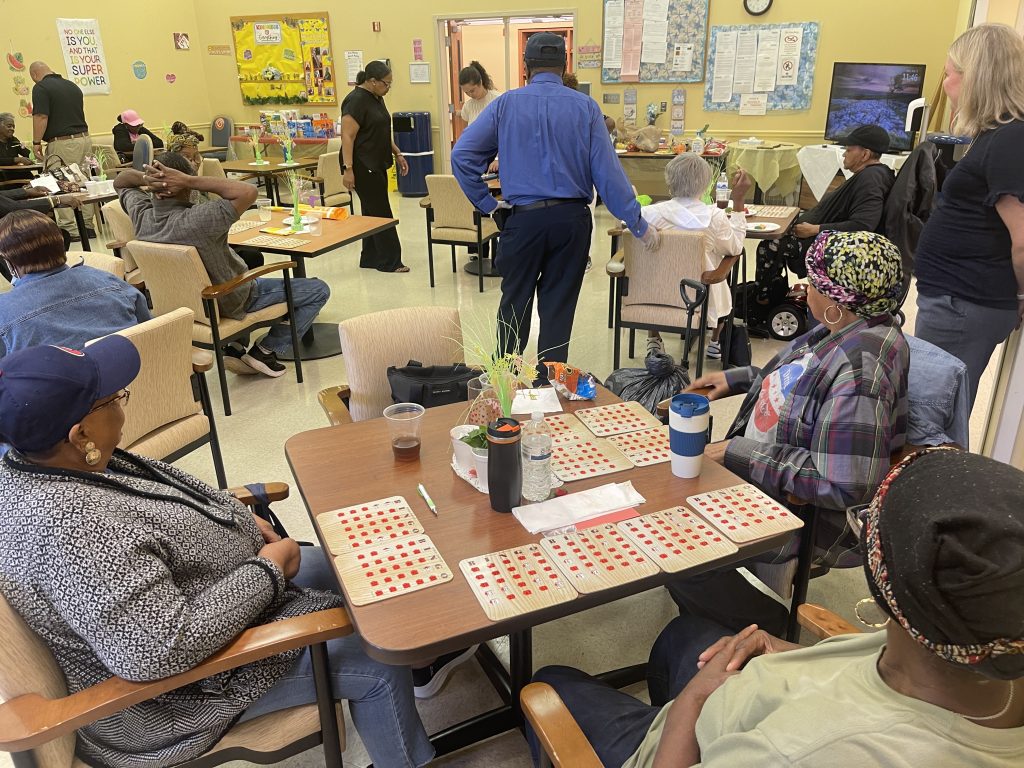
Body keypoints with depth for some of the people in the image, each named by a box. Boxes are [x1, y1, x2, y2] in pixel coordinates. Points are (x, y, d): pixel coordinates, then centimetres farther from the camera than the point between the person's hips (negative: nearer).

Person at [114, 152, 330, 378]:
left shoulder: (141, 217, -15)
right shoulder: (195, 222, -38)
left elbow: (120, 181, 6)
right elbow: (248, 192, -42)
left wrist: (145, 178, -17)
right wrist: (190, 181, -37)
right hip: (230, 302, -7)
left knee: (252, 256, 37)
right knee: (319, 290, 2)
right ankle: (266, 350, 5)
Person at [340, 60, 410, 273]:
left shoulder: (376, 98, 12)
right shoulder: (356, 101, -17)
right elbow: (347, 136, -20)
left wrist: (397, 154, 19)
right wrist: (348, 169, -25)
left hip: (377, 165, 9)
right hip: (363, 167, -9)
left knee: (372, 212, 11)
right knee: (381, 213, -6)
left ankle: (370, 259, 18)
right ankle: (389, 261, 0)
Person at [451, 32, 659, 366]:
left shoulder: (506, 103, 1)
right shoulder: (585, 107, 0)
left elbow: (462, 154, -3)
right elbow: (607, 170, -4)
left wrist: (487, 203, 3)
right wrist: (638, 224, 1)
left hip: (523, 217, 0)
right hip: (571, 219, 1)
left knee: (515, 302, 14)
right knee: (559, 306, 10)